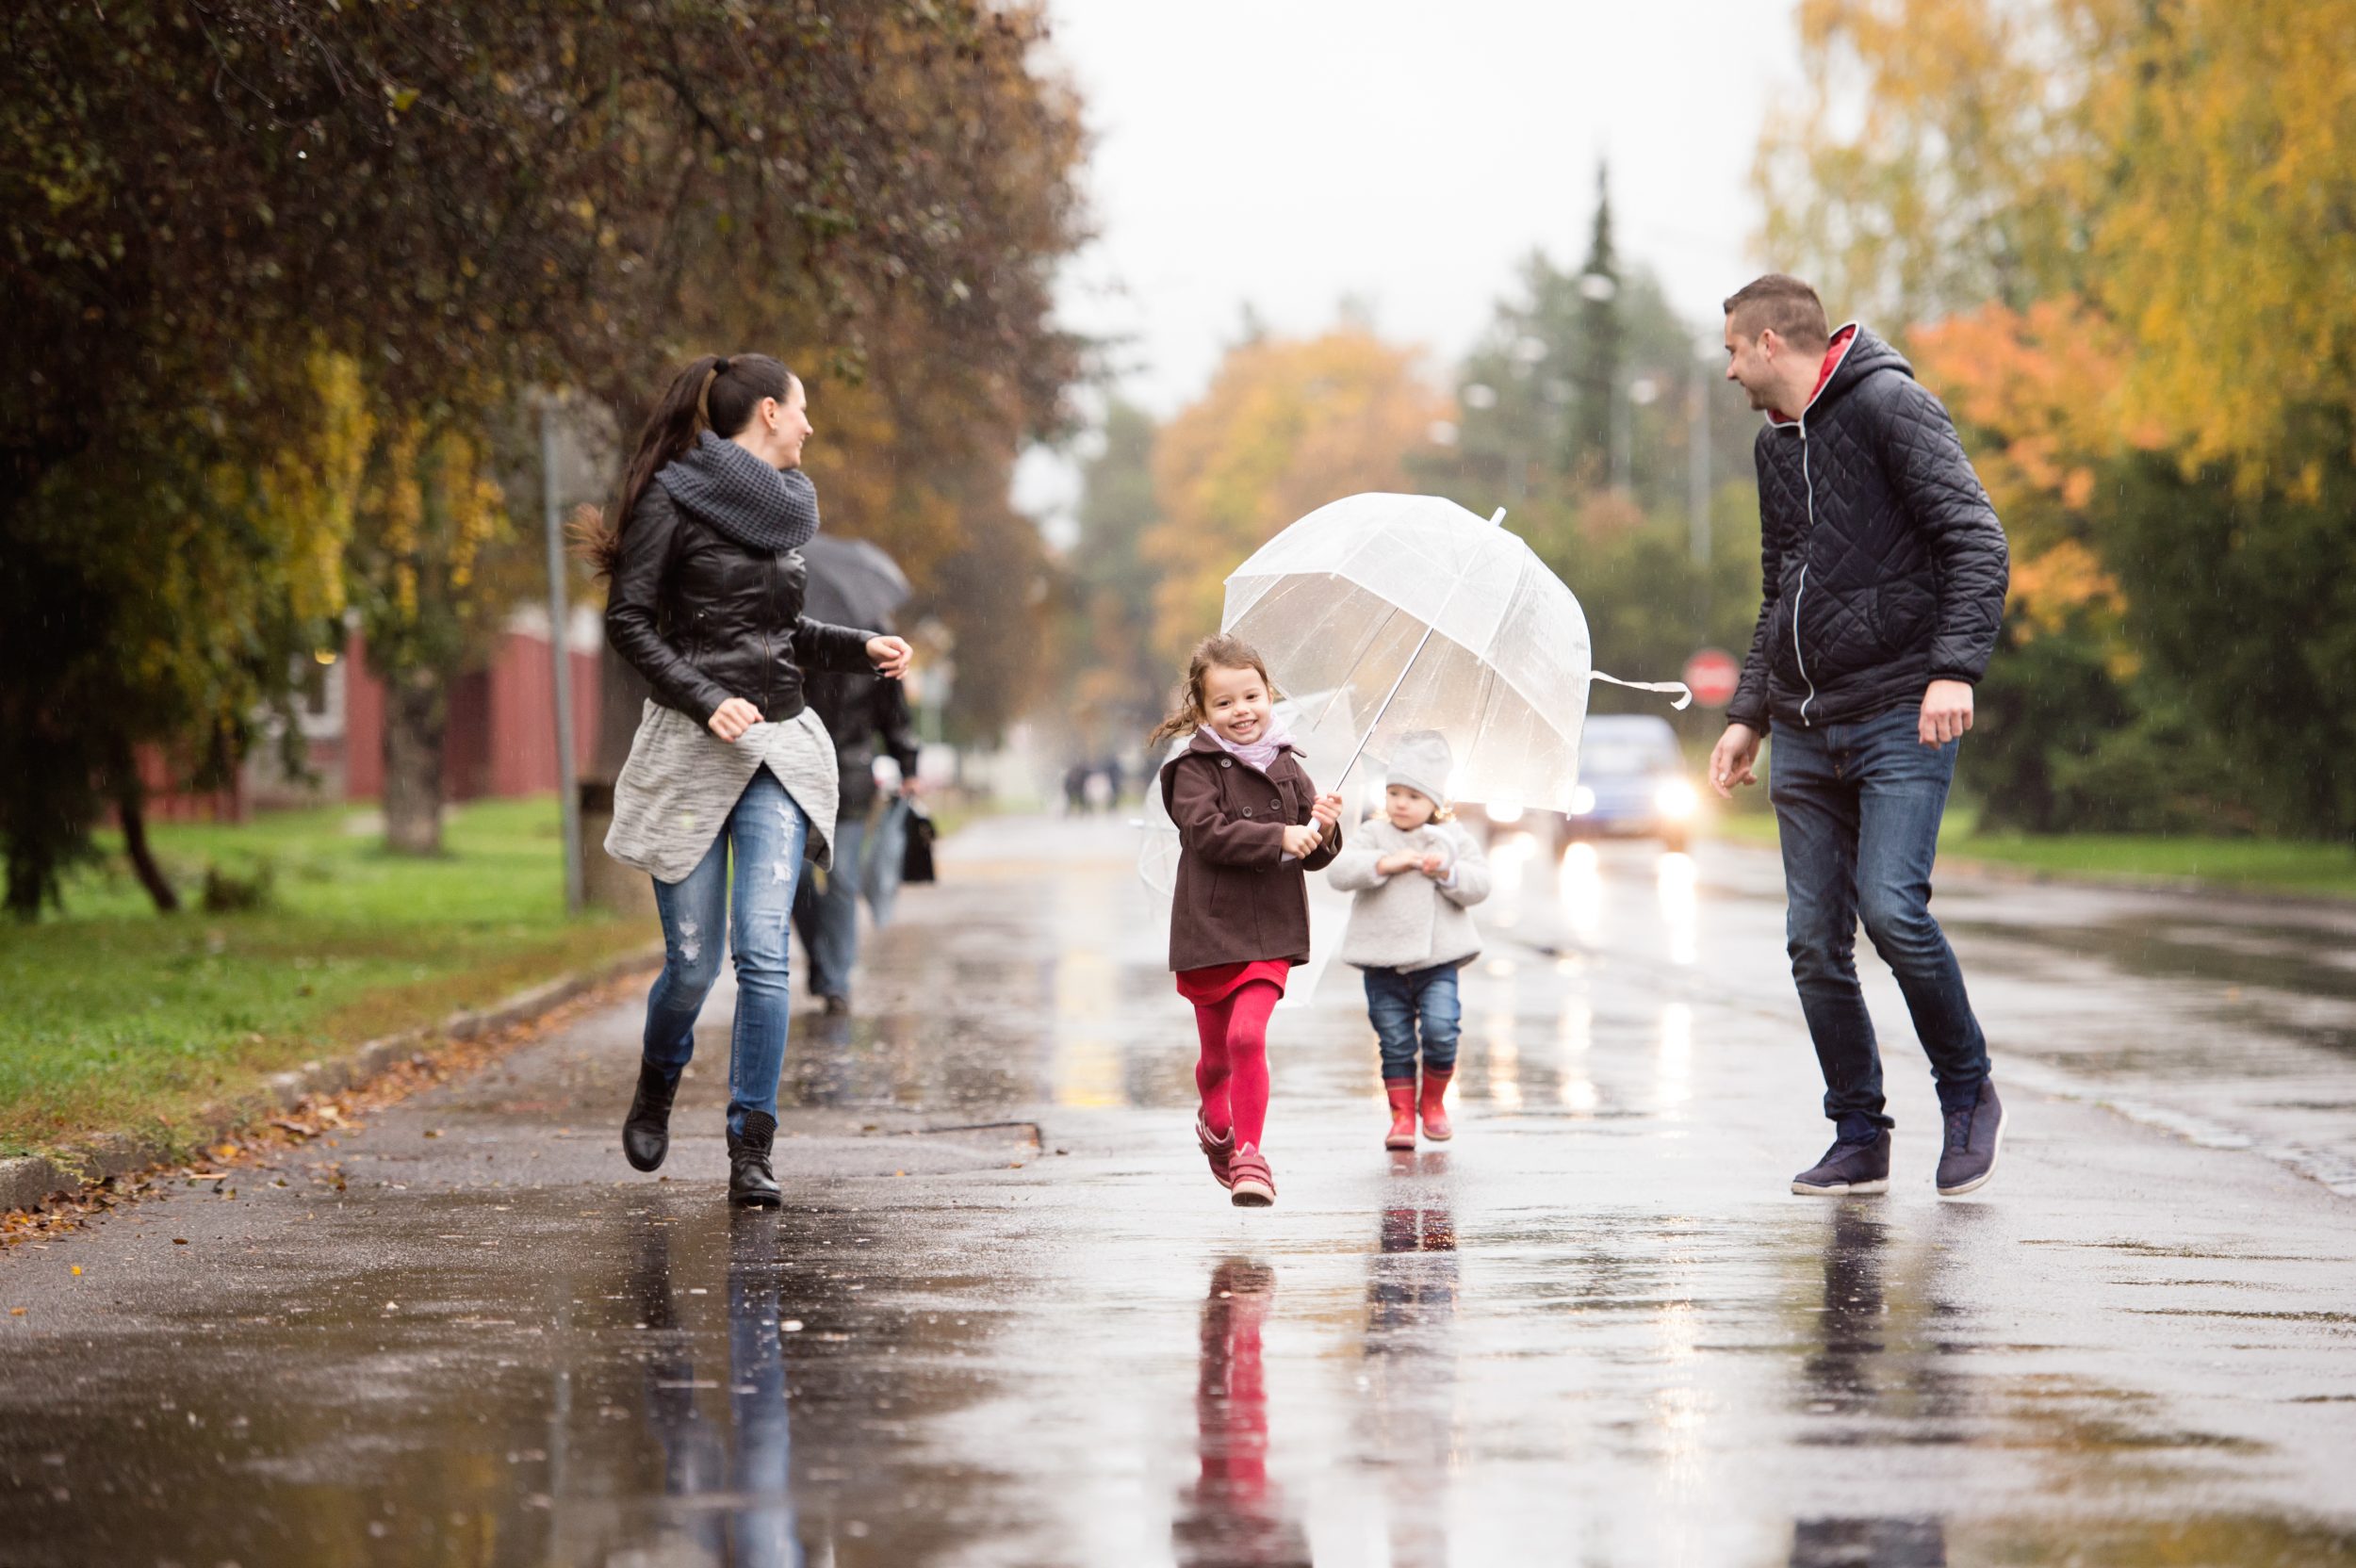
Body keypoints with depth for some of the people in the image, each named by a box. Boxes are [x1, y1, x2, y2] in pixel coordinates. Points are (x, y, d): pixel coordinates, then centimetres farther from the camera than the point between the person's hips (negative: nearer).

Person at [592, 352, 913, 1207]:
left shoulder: (784, 507, 15)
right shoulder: (672, 499, -5)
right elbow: (629, 621, -9)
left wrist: (860, 648, 14)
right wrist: (708, 701, -18)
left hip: (780, 750, 5)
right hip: (691, 751, -5)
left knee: (762, 952, -9)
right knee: (693, 961, 0)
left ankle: (751, 1151, -5)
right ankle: (657, 1088, 31)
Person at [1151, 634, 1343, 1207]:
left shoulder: (1287, 769, 7)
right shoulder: (1194, 770, -4)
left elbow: (1314, 857, 8)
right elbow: (1208, 832, -20)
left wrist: (1323, 830, -14)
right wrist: (1279, 837, -26)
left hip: (1270, 930, 1)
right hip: (1209, 928, -1)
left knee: (1247, 1034, -16)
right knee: (1216, 1051, 11)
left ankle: (1249, 1153, -7)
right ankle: (1216, 1121, 41)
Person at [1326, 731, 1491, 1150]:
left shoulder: (1453, 839, 8)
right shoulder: (1374, 835, 3)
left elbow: (1479, 886, 2)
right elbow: (1339, 872, -11)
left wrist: (1447, 873, -15)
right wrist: (1385, 863, -21)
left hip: (1438, 959, 0)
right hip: (1383, 963, 0)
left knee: (1441, 1032, -12)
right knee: (1395, 1043, 2)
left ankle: (1434, 1102, 11)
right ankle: (1402, 1115, 13)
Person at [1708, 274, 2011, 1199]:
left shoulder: (1889, 406, -6)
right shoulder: (1775, 447, 19)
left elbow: (1977, 539, -14)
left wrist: (1954, 667, -25)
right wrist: (1748, 714, 20)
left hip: (1900, 716, -7)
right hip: (1806, 733, 7)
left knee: (1890, 905, -20)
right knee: (1816, 940, 1)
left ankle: (1968, 1094, 0)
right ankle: (1859, 1140, 9)